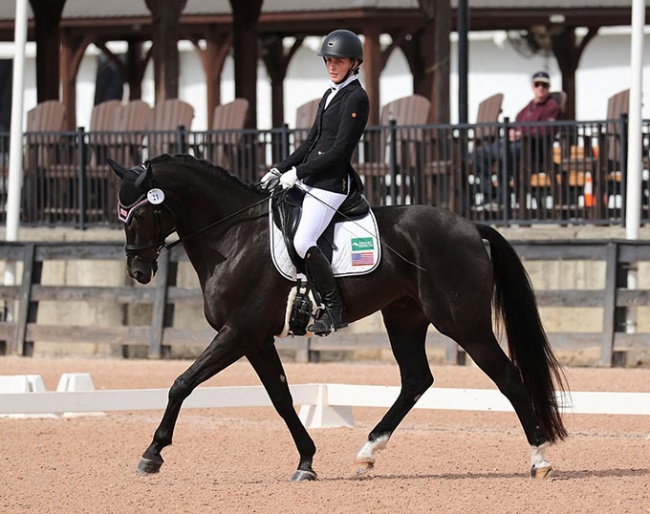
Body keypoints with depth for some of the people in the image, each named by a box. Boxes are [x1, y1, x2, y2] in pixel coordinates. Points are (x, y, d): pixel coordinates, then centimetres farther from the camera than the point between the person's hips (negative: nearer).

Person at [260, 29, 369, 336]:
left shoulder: (356, 98, -11)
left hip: (331, 182, -10)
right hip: (309, 181, 10)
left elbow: (340, 150, -16)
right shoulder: (330, 95, 18)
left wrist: (298, 172, -16)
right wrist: (281, 169, 12)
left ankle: (335, 310, -13)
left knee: (302, 242, -22)